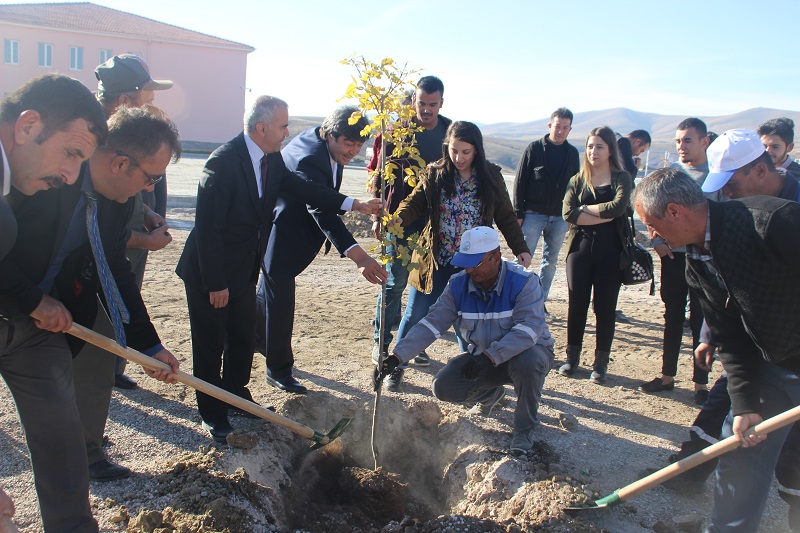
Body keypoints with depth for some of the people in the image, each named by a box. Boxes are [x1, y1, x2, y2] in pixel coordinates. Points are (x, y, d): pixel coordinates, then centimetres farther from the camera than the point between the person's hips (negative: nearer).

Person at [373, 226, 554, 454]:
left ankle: (525, 428, -10)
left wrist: (490, 356, -44)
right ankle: (490, 395, 19)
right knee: (444, 386, -16)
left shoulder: (524, 282, -23)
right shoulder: (458, 285, -10)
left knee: (527, 360, -40)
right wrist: (396, 357, -25)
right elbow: (431, 324, -13)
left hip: (526, 351, -4)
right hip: (482, 356, 4)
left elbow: (529, 327, -34)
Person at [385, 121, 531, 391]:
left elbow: (505, 217, 4)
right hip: (435, 260, 0)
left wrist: (520, 248, -4)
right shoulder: (434, 174, -2)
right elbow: (414, 202, -11)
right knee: (416, 315, 7)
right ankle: (397, 366, 24)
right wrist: (396, 220, -31)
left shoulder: (490, 176, 0)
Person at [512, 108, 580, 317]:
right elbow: (520, 182, -4)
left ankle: (540, 301, 19)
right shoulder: (535, 148, -4)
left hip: (560, 217, 4)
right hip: (534, 214, -4)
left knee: (551, 261, 9)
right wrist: (518, 213, -8)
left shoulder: (572, 153, 8)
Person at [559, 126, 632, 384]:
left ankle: (601, 363, 15)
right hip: (580, 249, 2)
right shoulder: (577, 180, 9)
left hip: (610, 251, -2)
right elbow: (568, 213, -8)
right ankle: (572, 357, 19)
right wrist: (603, 216, -15)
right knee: (577, 305, 5)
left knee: (605, 307, 3)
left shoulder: (621, 178, 3)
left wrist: (585, 209, -8)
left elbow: (618, 207, -17)